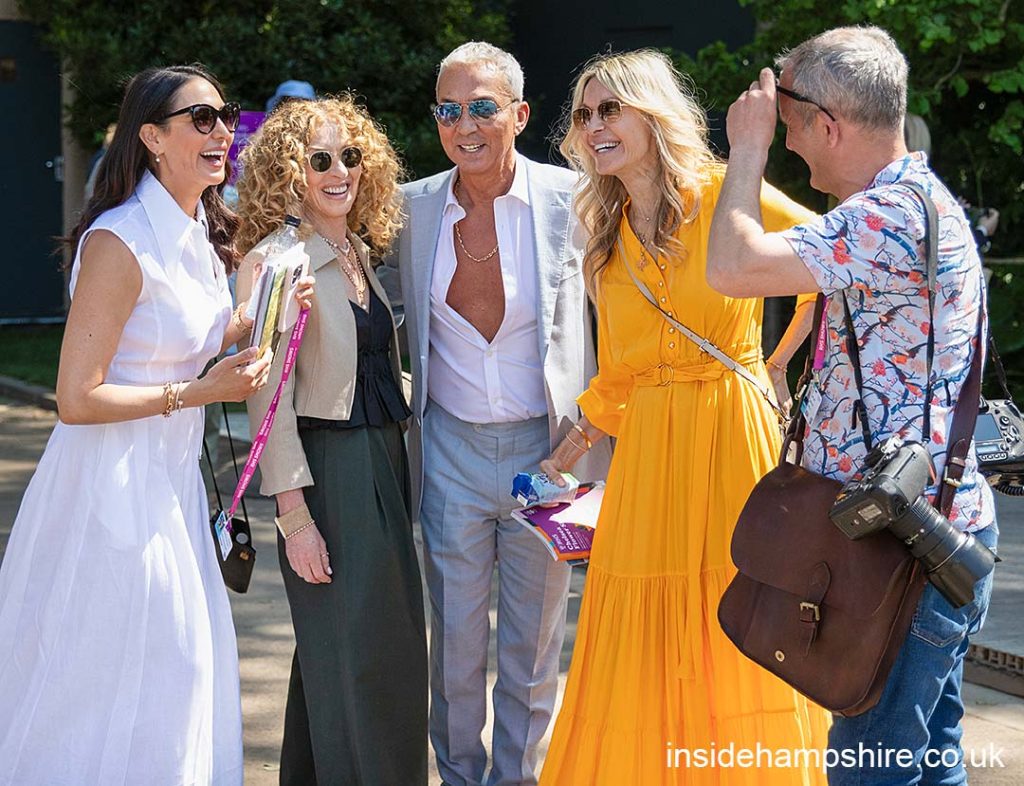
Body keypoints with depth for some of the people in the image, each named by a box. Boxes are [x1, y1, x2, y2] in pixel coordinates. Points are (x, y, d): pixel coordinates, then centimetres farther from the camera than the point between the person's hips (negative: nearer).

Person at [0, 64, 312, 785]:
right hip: (114, 489, -9)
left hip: (172, 480, 9)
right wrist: (197, 392, -18)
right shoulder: (119, 243, -21)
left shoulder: (200, 236, 7)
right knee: (117, 691, 2)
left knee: (185, 668, 15)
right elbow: (77, 399, -22)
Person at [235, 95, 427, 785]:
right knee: (351, 649, -4)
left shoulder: (359, 252, 11)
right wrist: (294, 515, -18)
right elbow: (270, 397, -15)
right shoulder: (275, 261, -12)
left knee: (391, 644, 12)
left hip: (385, 461, 8)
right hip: (328, 467, -8)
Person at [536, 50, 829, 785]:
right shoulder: (609, 237, 13)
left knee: (739, 645, 0)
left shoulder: (729, 195, -3)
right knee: (643, 654, 4)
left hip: (735, 438, -4)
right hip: (647, 451, 4)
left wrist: (781, 361, -3)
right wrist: (567, 455, 19)